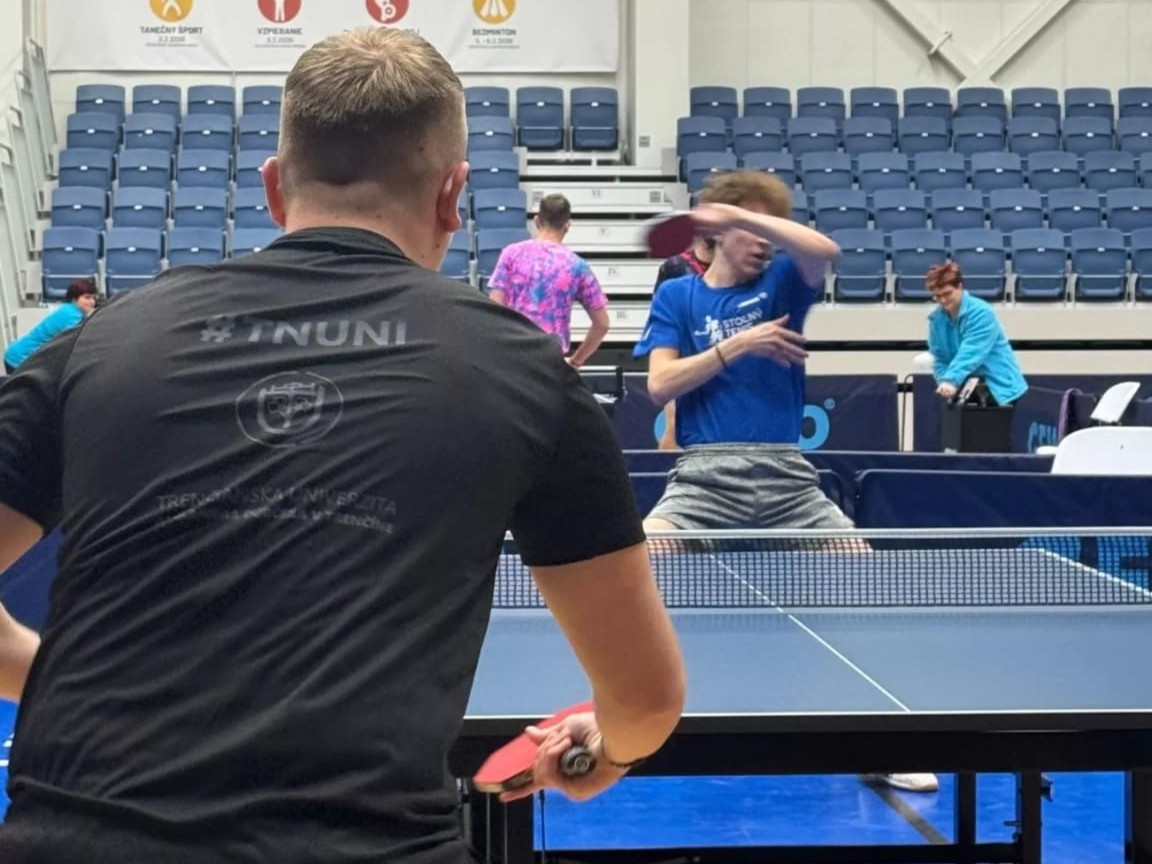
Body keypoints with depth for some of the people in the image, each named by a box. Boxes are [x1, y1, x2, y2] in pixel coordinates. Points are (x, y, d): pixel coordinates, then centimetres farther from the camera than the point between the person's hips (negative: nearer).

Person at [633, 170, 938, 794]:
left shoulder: (780, 284, 9)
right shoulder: (677, 296, 9)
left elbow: (824, 250, -14)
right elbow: (660, 385, -3)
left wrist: (740, 210, -20)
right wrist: (737, 345, -11)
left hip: (785, 476, 2)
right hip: (706, 474, -2)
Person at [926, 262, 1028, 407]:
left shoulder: (981, 312, -19)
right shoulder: (936, 318, 0)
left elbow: (971, 353, -30)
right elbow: (938, 358, 1)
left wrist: (952, 381, -42)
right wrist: (944, 382, -20)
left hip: (998, 387, -5)